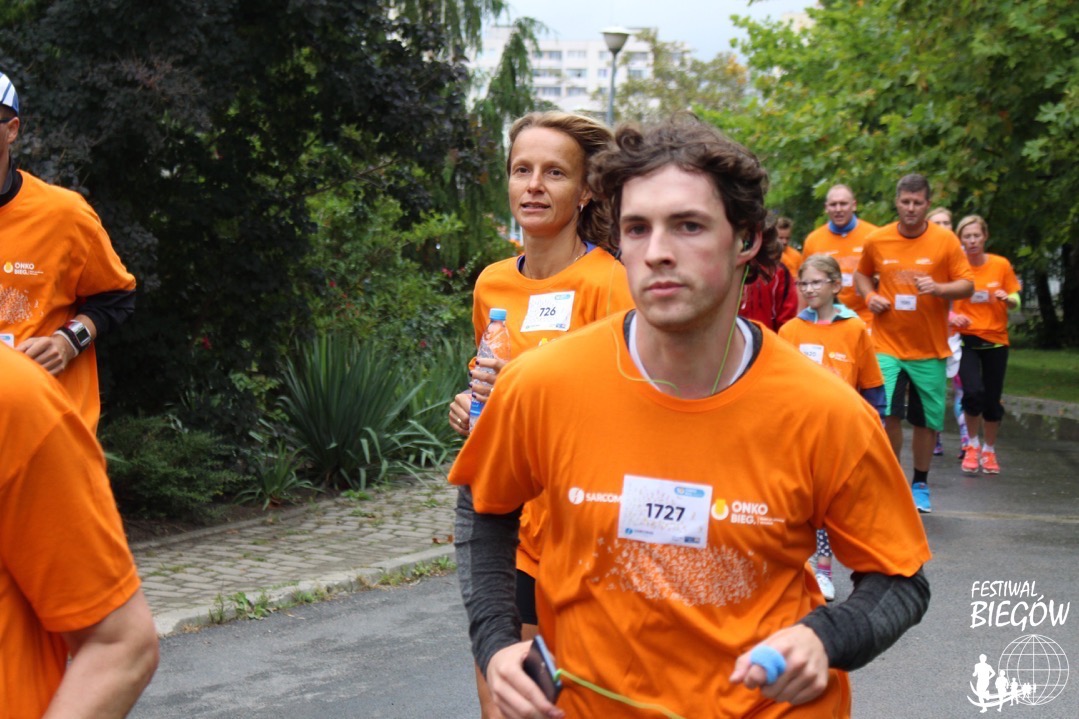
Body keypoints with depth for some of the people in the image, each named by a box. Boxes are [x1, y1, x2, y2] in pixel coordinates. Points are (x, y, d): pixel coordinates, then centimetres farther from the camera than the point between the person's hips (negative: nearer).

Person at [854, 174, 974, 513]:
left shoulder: (946, 240, -4)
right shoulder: (877, 240, 0)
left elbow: (967, 284, -2)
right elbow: (861, 274, 17)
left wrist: (939, 288, -21)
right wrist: (869, 295, -4)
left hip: (930, 348, 0)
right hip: (887, 344, 0)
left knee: (927, 421, 7)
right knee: (887, 414, -11)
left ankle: (920, 484, 26)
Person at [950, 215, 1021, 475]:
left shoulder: (1002, 265, -2)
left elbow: (1015, 303, 7)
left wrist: (1007, 298, -16)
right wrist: (951, 316, -17)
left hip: (995, 339, 2)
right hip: (966, 338, -2)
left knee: (992, 399, 5)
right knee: (973, 392, -19)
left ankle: (989, 450, 28)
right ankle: (972, 444, 6)